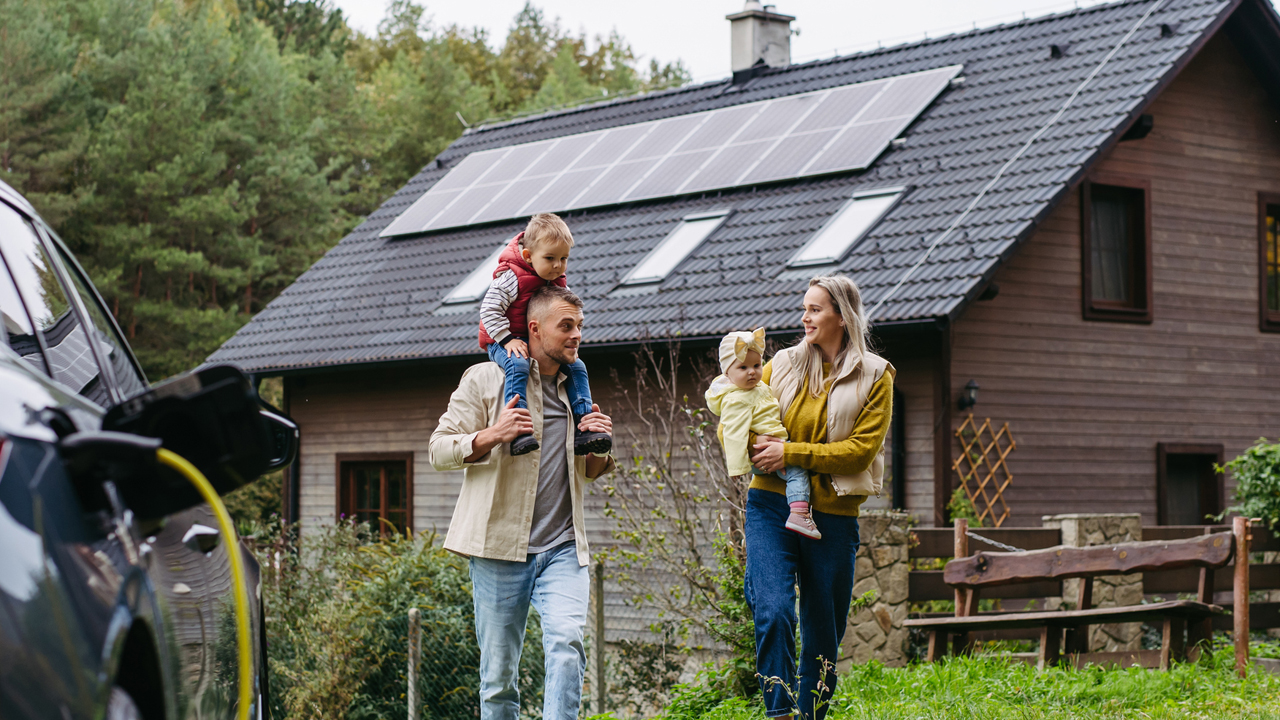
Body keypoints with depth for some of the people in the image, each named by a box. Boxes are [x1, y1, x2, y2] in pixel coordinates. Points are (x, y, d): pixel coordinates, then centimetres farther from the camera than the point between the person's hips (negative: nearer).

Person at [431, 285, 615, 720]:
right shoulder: (485, 379, 3)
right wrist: (492, 435, -18)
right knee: (498, 672, 2)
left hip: (563, 549, 3)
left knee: (568, 643, -21)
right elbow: (439, 451, -1)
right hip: (499, 546, -3)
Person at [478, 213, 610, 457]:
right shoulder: (511, 278, -17)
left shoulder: (559, 284, 6)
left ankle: (582, 429, -8)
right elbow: (489, 310, -19)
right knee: (518, 365, -37)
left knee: (577, 367, -8)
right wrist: (508, 339, -25)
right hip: (504, 341, -7)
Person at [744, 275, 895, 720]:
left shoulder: (874, 377, 2)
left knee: (824, 630, 7)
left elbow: (861, 449, -7)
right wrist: (755, 453, -7)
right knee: (774, 611, -19)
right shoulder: (784, 365, 8)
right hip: (772, 505, 0)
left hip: (833, 515, 0)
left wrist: (792, 453, -15)